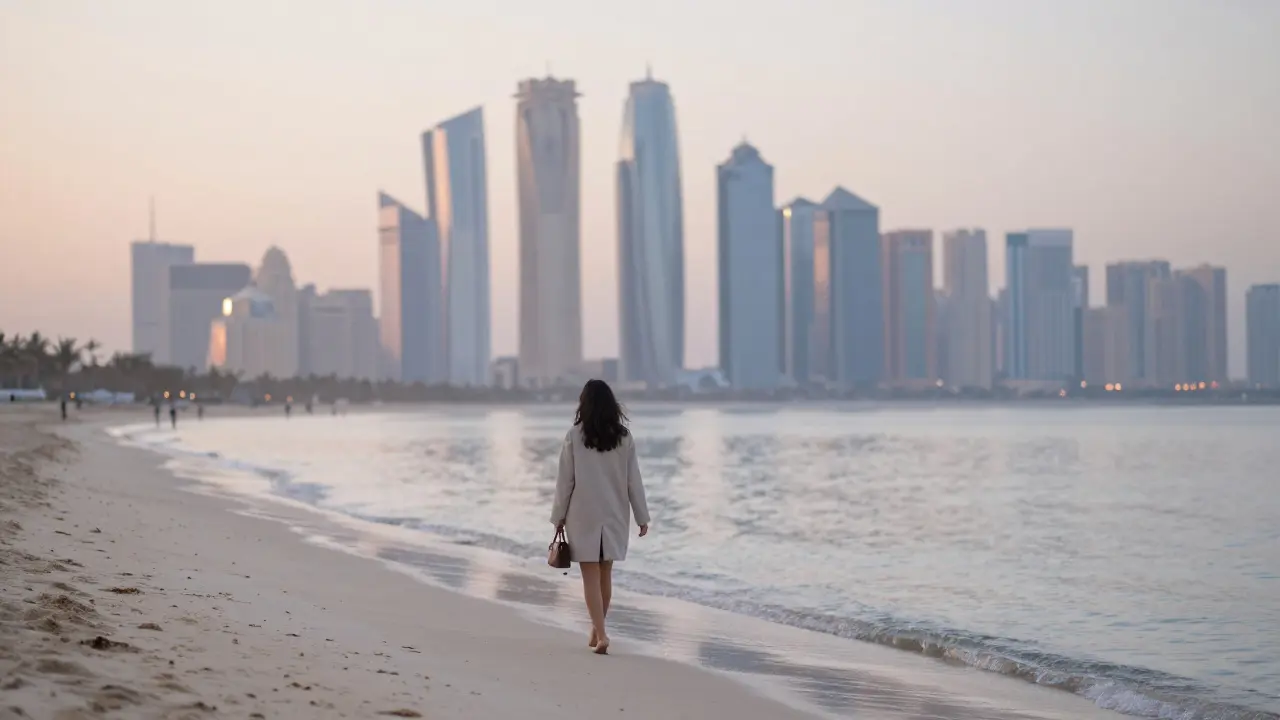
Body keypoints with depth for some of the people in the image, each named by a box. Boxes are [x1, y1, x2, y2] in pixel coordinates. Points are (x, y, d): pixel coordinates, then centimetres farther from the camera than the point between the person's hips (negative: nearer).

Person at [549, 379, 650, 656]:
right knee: (605, 574, 16)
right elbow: (633, 480, 0)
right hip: (614, 514, 3)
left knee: (591, 576, 0)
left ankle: (601, 634, -12)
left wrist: (559, 515, 4)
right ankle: (597, 630, 26)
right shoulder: (624, 437, -2)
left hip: (583, 514, -3)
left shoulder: (575, 436, -8)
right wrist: (642, 516, 7)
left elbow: (565, 479, -5)